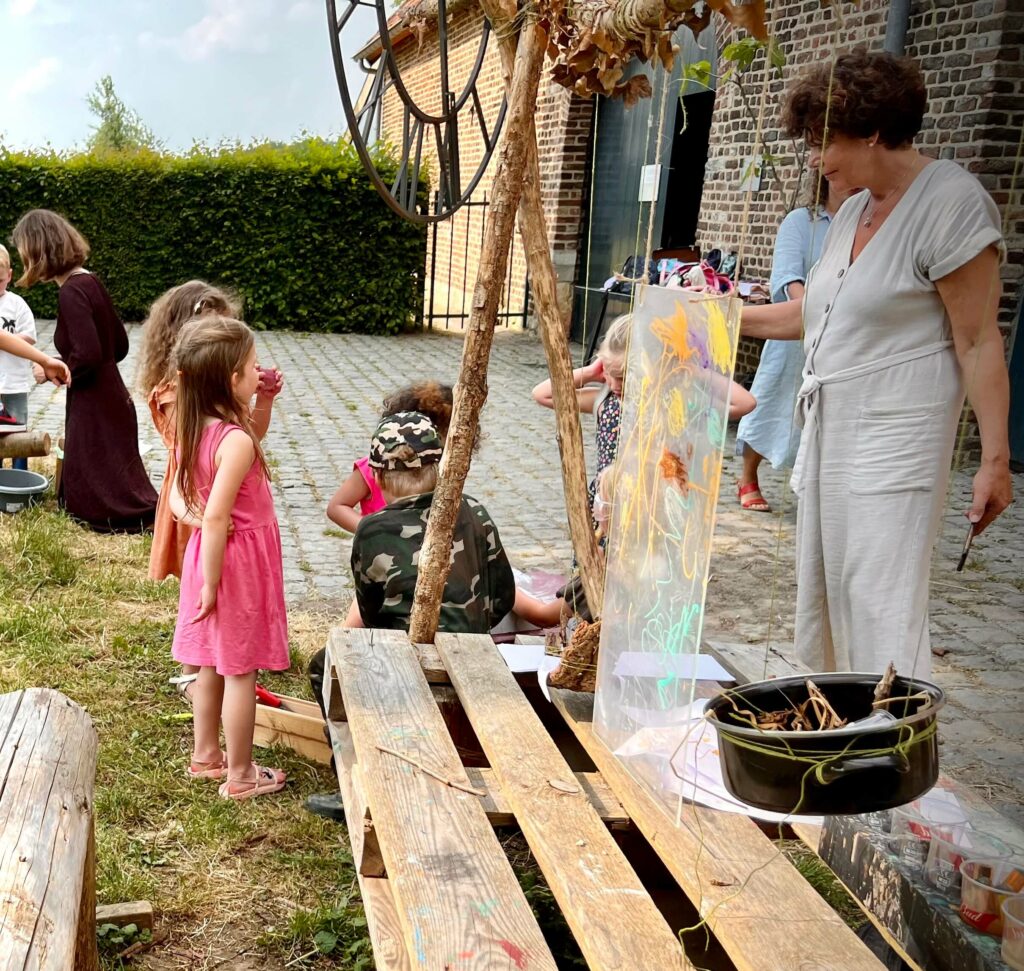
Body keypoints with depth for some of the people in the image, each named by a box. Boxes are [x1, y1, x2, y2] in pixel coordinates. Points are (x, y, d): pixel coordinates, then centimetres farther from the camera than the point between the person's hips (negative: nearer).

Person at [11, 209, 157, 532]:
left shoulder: (71, 292, -18)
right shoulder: (90, 283, 9)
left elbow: (87, 355, -28)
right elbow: (119, 345, 15)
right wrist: (65, 368, 13)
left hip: (96, 410, -9)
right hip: (108, 403, 9)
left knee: (106, 508, -1)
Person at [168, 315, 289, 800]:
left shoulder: (195, 429, 0)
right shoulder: (236, 440, -26)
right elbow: (216, 518, -27)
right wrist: (211, 584, -22)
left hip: (208, 554, 9)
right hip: (238, 561, -9)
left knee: (214, 663, 21)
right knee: (241, 672, 4)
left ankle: (205, 755, 36)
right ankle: (239, 776, 17)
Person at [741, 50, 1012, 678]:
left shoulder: (950, 202, -11)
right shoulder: (854, 211, 14)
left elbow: (979, 343, -14)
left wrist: (995, 459, -16)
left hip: (893, 441, -9)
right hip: (831, 432, 9)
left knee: (880, 612, -11)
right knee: (821, 598, 13)